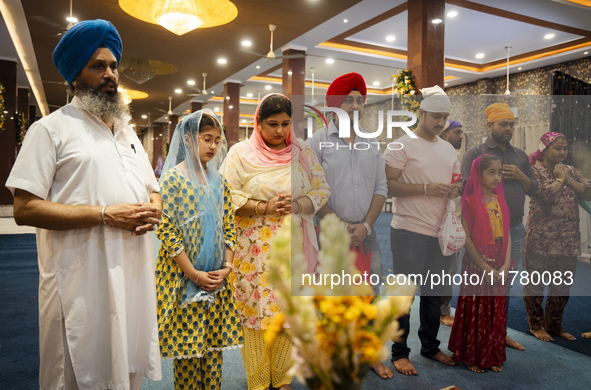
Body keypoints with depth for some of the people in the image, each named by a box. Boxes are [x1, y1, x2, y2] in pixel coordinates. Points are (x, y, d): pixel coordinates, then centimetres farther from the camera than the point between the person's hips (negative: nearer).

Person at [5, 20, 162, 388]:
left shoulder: (128, 133, 18)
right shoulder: (52, 129, -3)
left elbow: (154, 190, 21)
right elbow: (25, 209, -11)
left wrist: (153, 210, -3)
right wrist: (105, 214, -18)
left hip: (135, 274, 6)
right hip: (82, 282, -6)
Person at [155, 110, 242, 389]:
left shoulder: (219, 182, 8)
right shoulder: (172, 177, -8)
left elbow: (229, 228, 8)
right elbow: (166, 230, -13)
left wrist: (226, 267, -5)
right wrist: (194, 274, -15)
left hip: (217, 278, 5)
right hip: (182, 276, -4)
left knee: (215, 344, 11)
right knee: (187, 345, 6)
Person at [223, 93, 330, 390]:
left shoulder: (303, 153, 6)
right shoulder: (240, 153, 0)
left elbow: (322, 190, 8)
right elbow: (228, 196, -5)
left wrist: (297, 204, -11)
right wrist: (264, 207, -16)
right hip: (255, 247, -2)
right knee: (256, 309, 3)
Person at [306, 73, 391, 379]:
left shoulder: (372, 145, 11)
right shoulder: (318, 141, -1)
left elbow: (380, 189, 8)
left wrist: (365, 226, -5)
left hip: (366, 234, 4)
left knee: (370, 297, 9)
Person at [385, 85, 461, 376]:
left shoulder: (449, 150, 16)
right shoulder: (402, 146, -6)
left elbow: (456, 182, 25)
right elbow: (387, 186, -14)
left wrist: (456, 190, 1)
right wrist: (426, 188, -20)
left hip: (441, 233, 7)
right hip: (410, 232, -6)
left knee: (434, 295, 16)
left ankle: (430, 346, 32)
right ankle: (399, 353, 16)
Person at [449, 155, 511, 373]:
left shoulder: (500, 201, 7)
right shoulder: (470, 202, -10)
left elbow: (507, 235, 6)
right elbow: (467, 239, -13)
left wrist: (505, 265, -4)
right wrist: (486, 268, -13)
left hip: (498, 267, 6)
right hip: (476, 265, -5)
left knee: (496, 311, 13)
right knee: (475, 311, 4)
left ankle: (493, 356, 28)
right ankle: (472, 357, 21)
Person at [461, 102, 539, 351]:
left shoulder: (520, 156, 14)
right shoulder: (474, 154, -4)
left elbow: (533, 190, 13)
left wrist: (520, 176, -5)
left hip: (515, 230, 6)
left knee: (506, 285, 15)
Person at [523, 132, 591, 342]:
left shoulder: (571, 171, 13)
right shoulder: (535, 171, -5)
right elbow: (544, 193, -22)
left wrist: (568, 179, -7)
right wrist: (560, 179, -8)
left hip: (568, 240, 6)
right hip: (541, 238, -6)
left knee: (562, 285, 12)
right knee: (536, 283, 4)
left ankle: (554, 325, 29)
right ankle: (536, 325, 22)